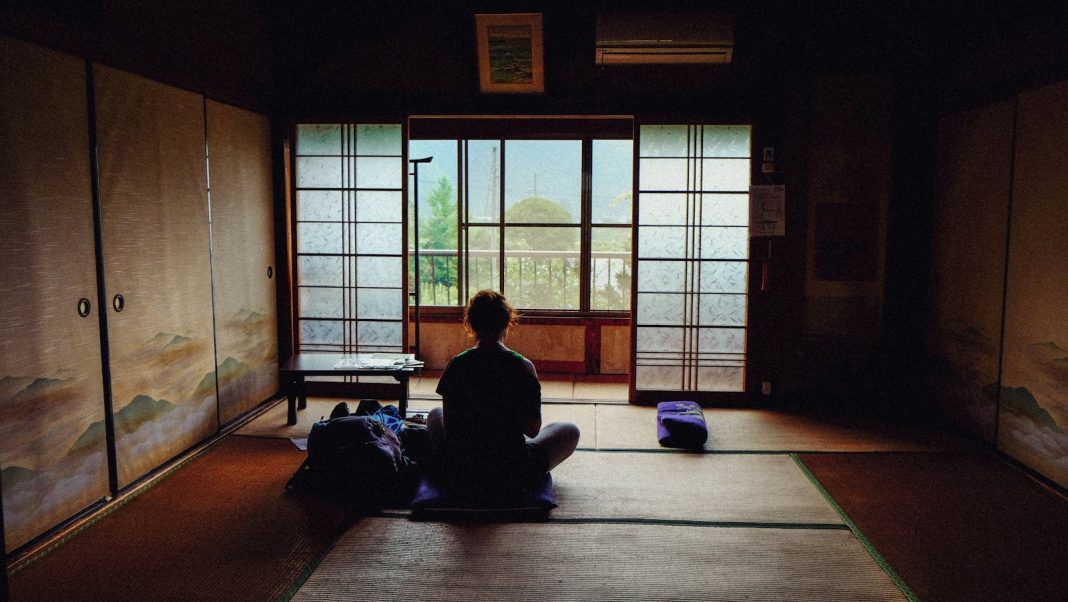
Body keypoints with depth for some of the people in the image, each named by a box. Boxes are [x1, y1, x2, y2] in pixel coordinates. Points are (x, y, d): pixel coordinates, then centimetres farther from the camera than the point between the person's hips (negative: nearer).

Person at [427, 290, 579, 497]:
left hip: (460, 476, 3)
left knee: (435, 415, 32)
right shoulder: (523, 367, -13)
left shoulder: (456, 365, -7)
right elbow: (533, 430, -9)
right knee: (570, 431, 22)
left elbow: (449, 427, 0)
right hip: (515, 478, -2)